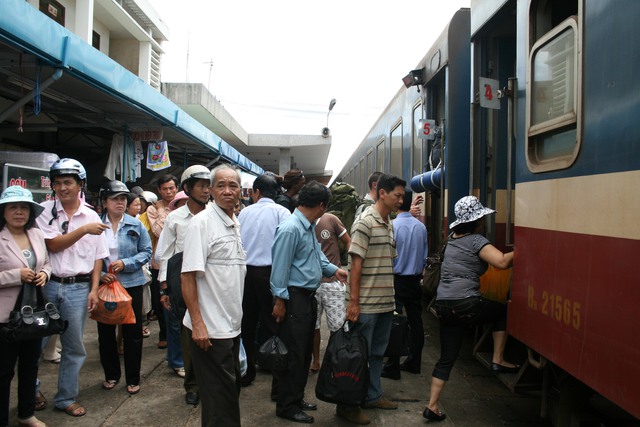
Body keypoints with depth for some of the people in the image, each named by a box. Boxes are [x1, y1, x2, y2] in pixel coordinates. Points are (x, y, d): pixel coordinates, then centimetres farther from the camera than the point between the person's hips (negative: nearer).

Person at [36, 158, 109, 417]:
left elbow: (98, 257, 6)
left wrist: (94, 290, 0)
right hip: (47, 285, -1)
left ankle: (66, 398, 26)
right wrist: (83, 230, -17)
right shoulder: (45, 211, 0)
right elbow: (52, 245, -10)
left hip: (78, 288, 1)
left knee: (74, 347, 10)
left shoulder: (92, 217, 4)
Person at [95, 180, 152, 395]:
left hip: (131, 284, 0)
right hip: (104, 284, 1)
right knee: (106, 331, 12)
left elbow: (146, 252, -2)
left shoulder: (135, 225, -1)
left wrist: (125, 263, -15)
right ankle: (111, 374, 31)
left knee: (132, 332, 6)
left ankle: (133, 378, 20)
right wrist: (99, 275, -16)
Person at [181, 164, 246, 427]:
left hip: (232, 325, 8)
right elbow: (188, 277, -18)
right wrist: (198, 323, -21)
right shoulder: (202, 223, -14)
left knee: (231, 390, 19)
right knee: (219, 396, 2)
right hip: (210, 328, -8)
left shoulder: (236, 224, 10)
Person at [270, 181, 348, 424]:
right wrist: (280, 300, -19)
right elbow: (280, 267, -21)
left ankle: (297, 398, 33)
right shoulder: (290, 229, -20)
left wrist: (334, 270, 18)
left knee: (305, 351, 19)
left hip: (308, 296, 10)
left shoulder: (310, 227, 11)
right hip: (294, 297, -10)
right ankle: (287, 406, 15)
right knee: (292, 354, 0)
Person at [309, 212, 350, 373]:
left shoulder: (331, 220, -6)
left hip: (333, 282, -2)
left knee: (338, 326, 2)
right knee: (312, 325, 11)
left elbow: (348, 242, 5)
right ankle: (315, 361, 28)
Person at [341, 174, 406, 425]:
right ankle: (347, 405, 16)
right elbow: (356, 264, -17)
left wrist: (391, 297, 17)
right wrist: (353, 301, -18)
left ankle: (373, 396, 34)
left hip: (386, 303, 8)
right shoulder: (365, 222, -13)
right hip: (366, 305, -8)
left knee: (377, 353, 18)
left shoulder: (389, 224, 12)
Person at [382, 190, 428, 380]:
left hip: (397, 280, -6)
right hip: (415, 280, 6)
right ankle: (413, 362, 24)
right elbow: (425, 255, 11)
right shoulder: (421, 227, 3)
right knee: (415, 320, 13)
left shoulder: (392, 226, -15)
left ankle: (392, 367, 5)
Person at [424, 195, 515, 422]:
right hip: (466, 305, -7)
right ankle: (498, 360, 21)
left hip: (444, 305, 7)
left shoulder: (452, 239, 17)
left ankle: (432, 406, 13)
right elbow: (502, 261, -21)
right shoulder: (476, 240, -7)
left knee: (446, 357, 13)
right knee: (504, 311, 21)